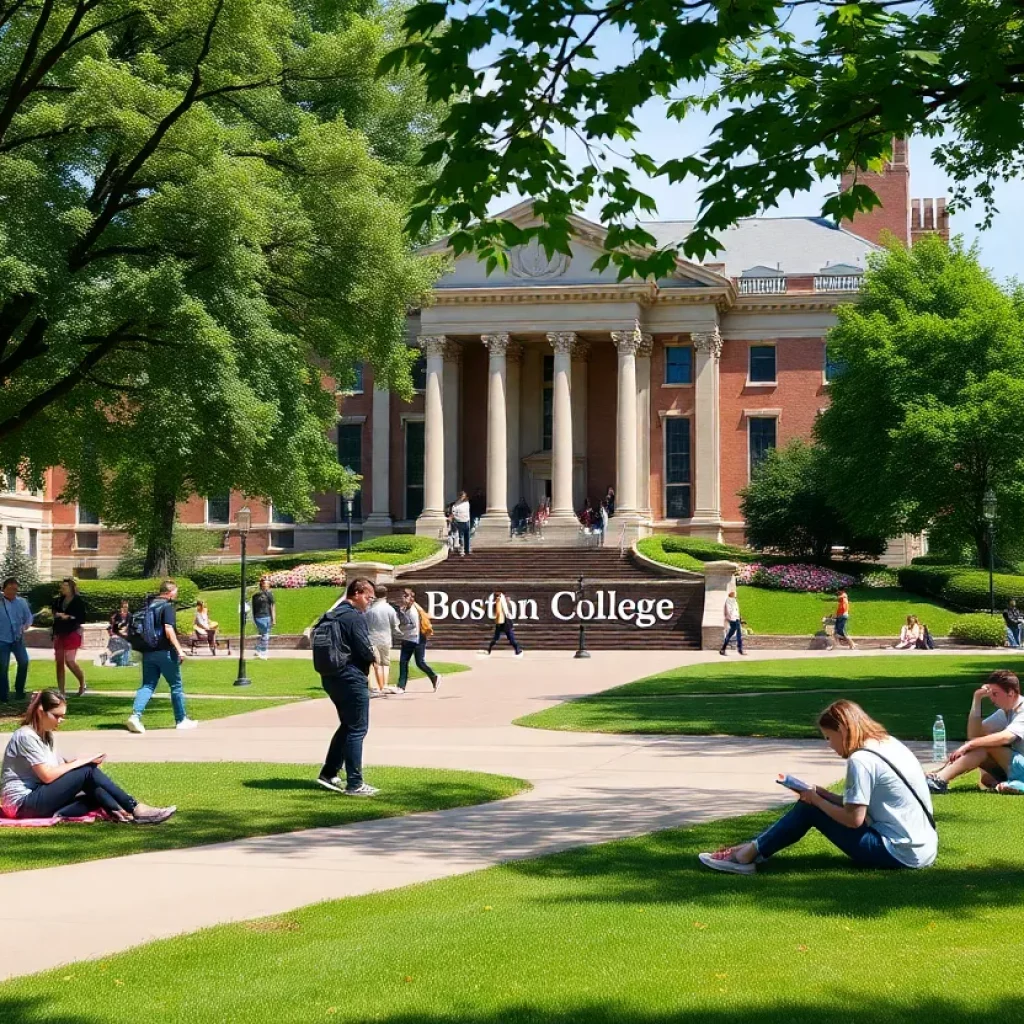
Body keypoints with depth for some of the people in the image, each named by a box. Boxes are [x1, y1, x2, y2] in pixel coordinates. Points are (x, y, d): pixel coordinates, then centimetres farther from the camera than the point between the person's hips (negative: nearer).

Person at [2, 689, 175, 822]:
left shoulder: (45, 736, 18)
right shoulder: (26, 736, -12)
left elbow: (60, 768, 9)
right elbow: (47, 776, -19)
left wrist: (83, 762, -9)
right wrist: (80, 762, -12)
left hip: (39, 799, 9)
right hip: (24, 803, -9)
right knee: (88, 772, -20)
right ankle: (136, 810, -21)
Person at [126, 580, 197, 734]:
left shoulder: (149, 605, 13)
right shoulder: (168, 606, -10)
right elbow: (168, 630, -20)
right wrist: (179, 649, -19)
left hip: (148, 652, 6)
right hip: (165, 652, -6)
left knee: (147, 685, 4)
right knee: (176, 686, 8)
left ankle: (135, 715, -16)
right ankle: (181, 720, 16)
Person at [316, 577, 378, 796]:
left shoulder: (333, 615, 14)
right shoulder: (356, 617, -15)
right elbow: (365, 651, -21)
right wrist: (374, 656, 3)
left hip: (331, 678, 9)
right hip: (352, 679, -9)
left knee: (347, 726, 21)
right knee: (357, 729, -3)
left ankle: (328, 773, 22)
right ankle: (354, 784, -2)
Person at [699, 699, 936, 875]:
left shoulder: (861, 759, -17)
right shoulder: (888, 743, 11)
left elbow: (854, 819, -17)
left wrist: (816, 799, -2)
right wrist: (822, 795, 9)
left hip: (899, 854, -9)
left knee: (809, 809, -3)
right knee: (814, 802, 12)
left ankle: (748, 855, 2)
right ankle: (755, 847, 14)